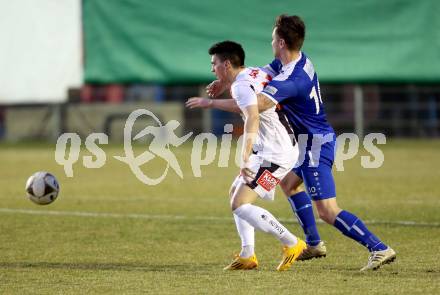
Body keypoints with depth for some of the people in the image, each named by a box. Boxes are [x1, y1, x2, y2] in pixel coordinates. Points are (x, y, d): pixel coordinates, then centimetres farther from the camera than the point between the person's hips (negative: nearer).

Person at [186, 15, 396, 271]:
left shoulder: (292, 80, -28)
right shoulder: (297, 59, 2)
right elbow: (262, 73, 21)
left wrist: (211, 103, -26)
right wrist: (227, 82, 12)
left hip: (316, 144, -11)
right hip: (312, 140, 11)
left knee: (327, 211, -15)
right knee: (289, 183, 30)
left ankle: (380, 249, -20)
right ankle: (314, 245, 33)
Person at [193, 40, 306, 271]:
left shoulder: (241, 86, -18)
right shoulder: (257, 73, 11)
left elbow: (253, 118, -34)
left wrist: (245, 159, -40)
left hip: (274, 154, -11)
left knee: (240, 206, -13)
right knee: (235, 193, 20)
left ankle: (292, 244, -8)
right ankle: (247, 256, 16)